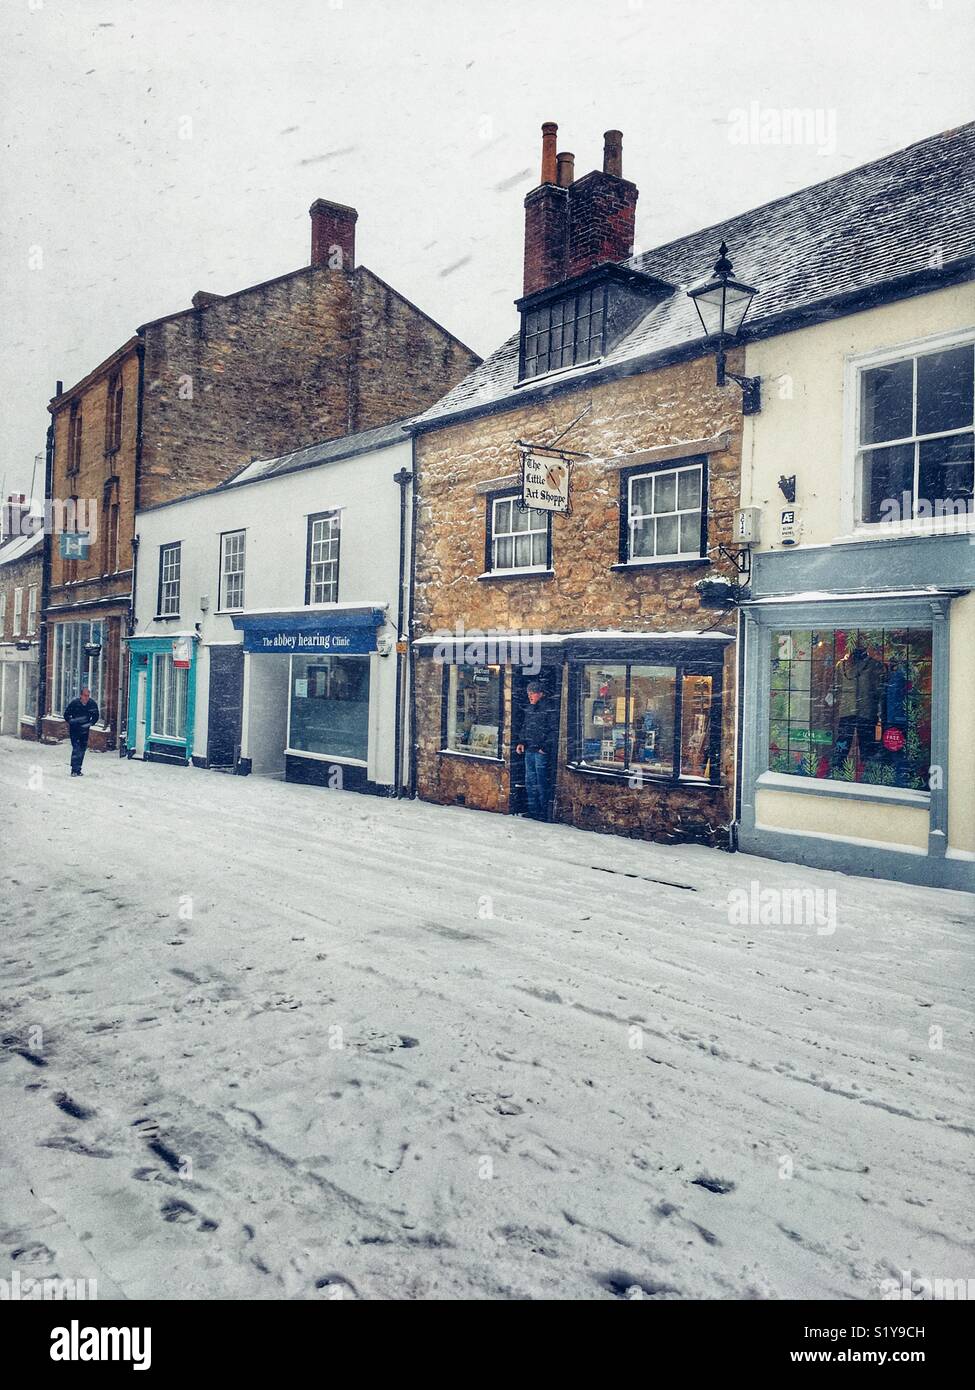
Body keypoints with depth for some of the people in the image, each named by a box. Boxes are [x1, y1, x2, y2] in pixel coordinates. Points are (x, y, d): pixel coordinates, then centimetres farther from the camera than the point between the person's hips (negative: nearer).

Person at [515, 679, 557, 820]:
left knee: (541, 782, -4)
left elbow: (554, 731, -12)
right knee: (530, 782, 12)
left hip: (542, 752, -8)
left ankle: (543, 813, 3)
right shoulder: (529, 709, 13)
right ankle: (533, 811, 21)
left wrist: (545, 746, -16)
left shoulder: (549, 709, -10)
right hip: (529, 750, 8)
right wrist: (521, 742, 10)